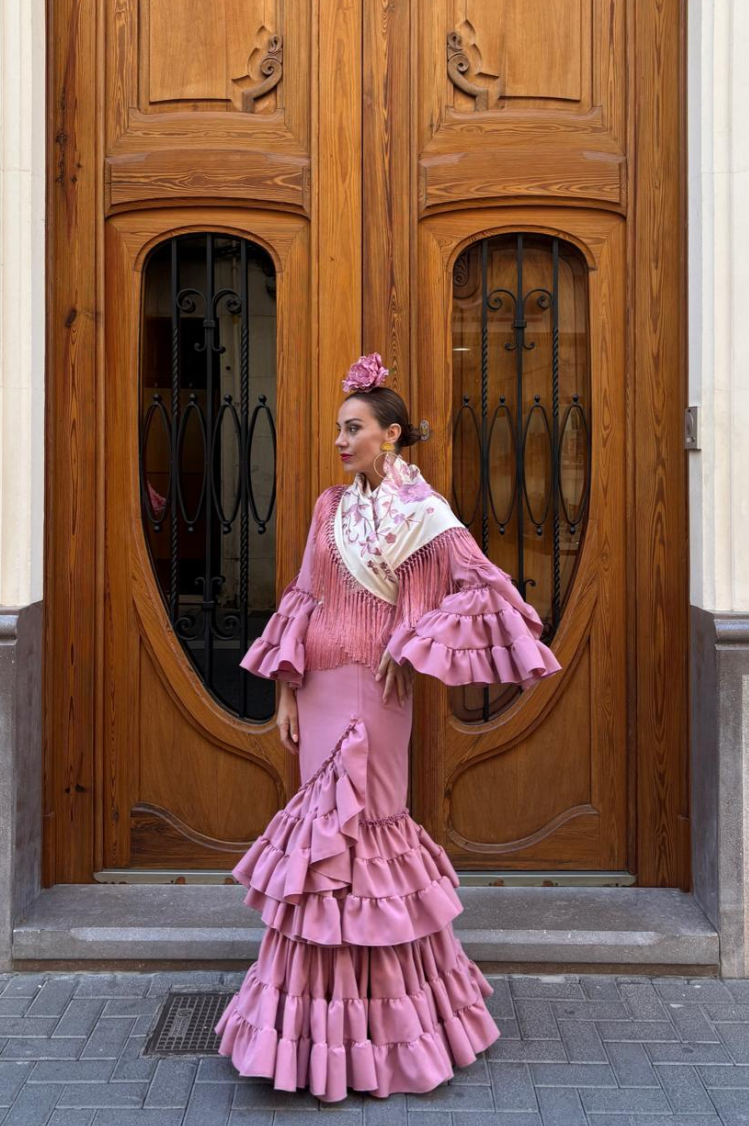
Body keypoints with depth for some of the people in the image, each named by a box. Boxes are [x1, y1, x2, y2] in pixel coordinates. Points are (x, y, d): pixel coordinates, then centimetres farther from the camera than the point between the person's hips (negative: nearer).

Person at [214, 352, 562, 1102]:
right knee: (323, 834, 10)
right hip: (320, 693, 5)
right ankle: (323, 1019, 24)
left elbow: (487, 587, -13)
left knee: (362, 831, 0)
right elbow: (302, 600, 9)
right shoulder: (330, 507, 9)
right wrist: (286, 690, 4)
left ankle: (378, 1020, 17)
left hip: (374, 694, -5)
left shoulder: (422, 513, -6)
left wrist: (413, 647, -15)